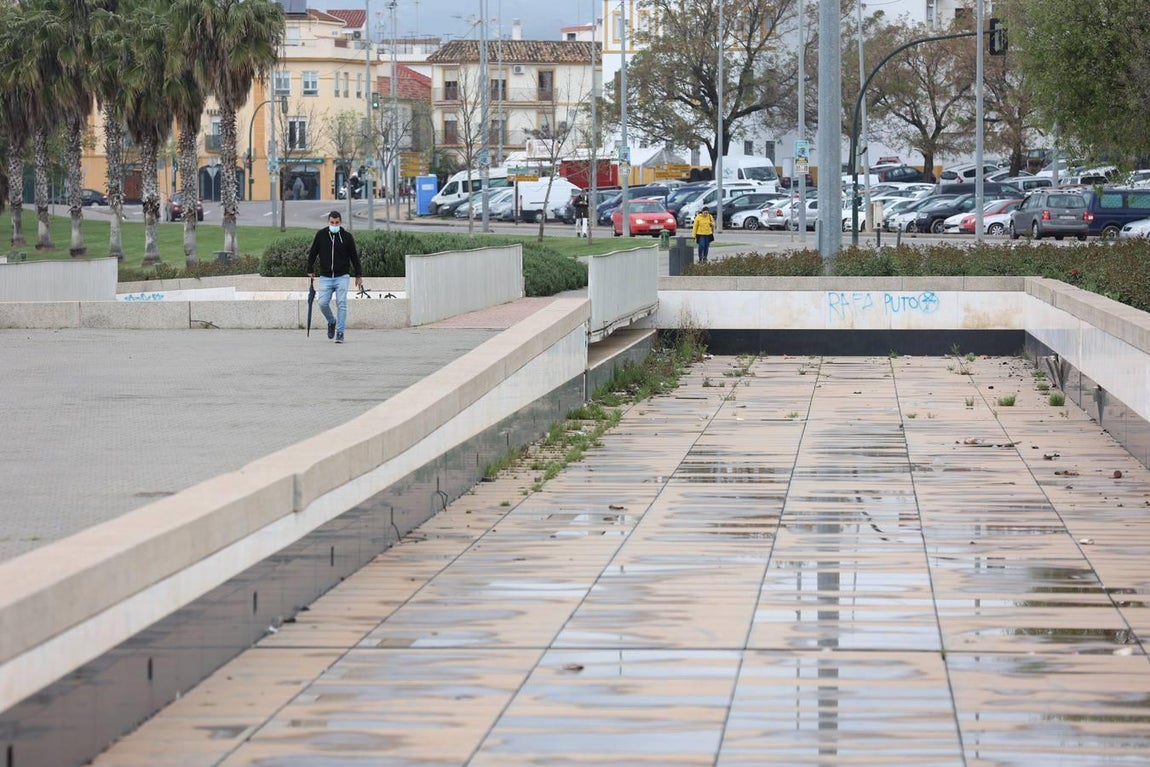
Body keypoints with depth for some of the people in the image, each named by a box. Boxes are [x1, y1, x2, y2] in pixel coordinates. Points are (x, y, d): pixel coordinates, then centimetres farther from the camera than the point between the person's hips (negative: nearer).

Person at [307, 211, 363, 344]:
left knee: (341, 304, -9)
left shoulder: (347, 236, -1)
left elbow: (354, 256, 6)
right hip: (325, 277, 1)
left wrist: (358, 275, 7)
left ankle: (340, 333, -5)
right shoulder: (321, 235, 1)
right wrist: (310, 270, 10)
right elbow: (312, 253, 11)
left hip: (342, 277, -1)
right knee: (323, 303, -8)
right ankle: (332, 322, 20)